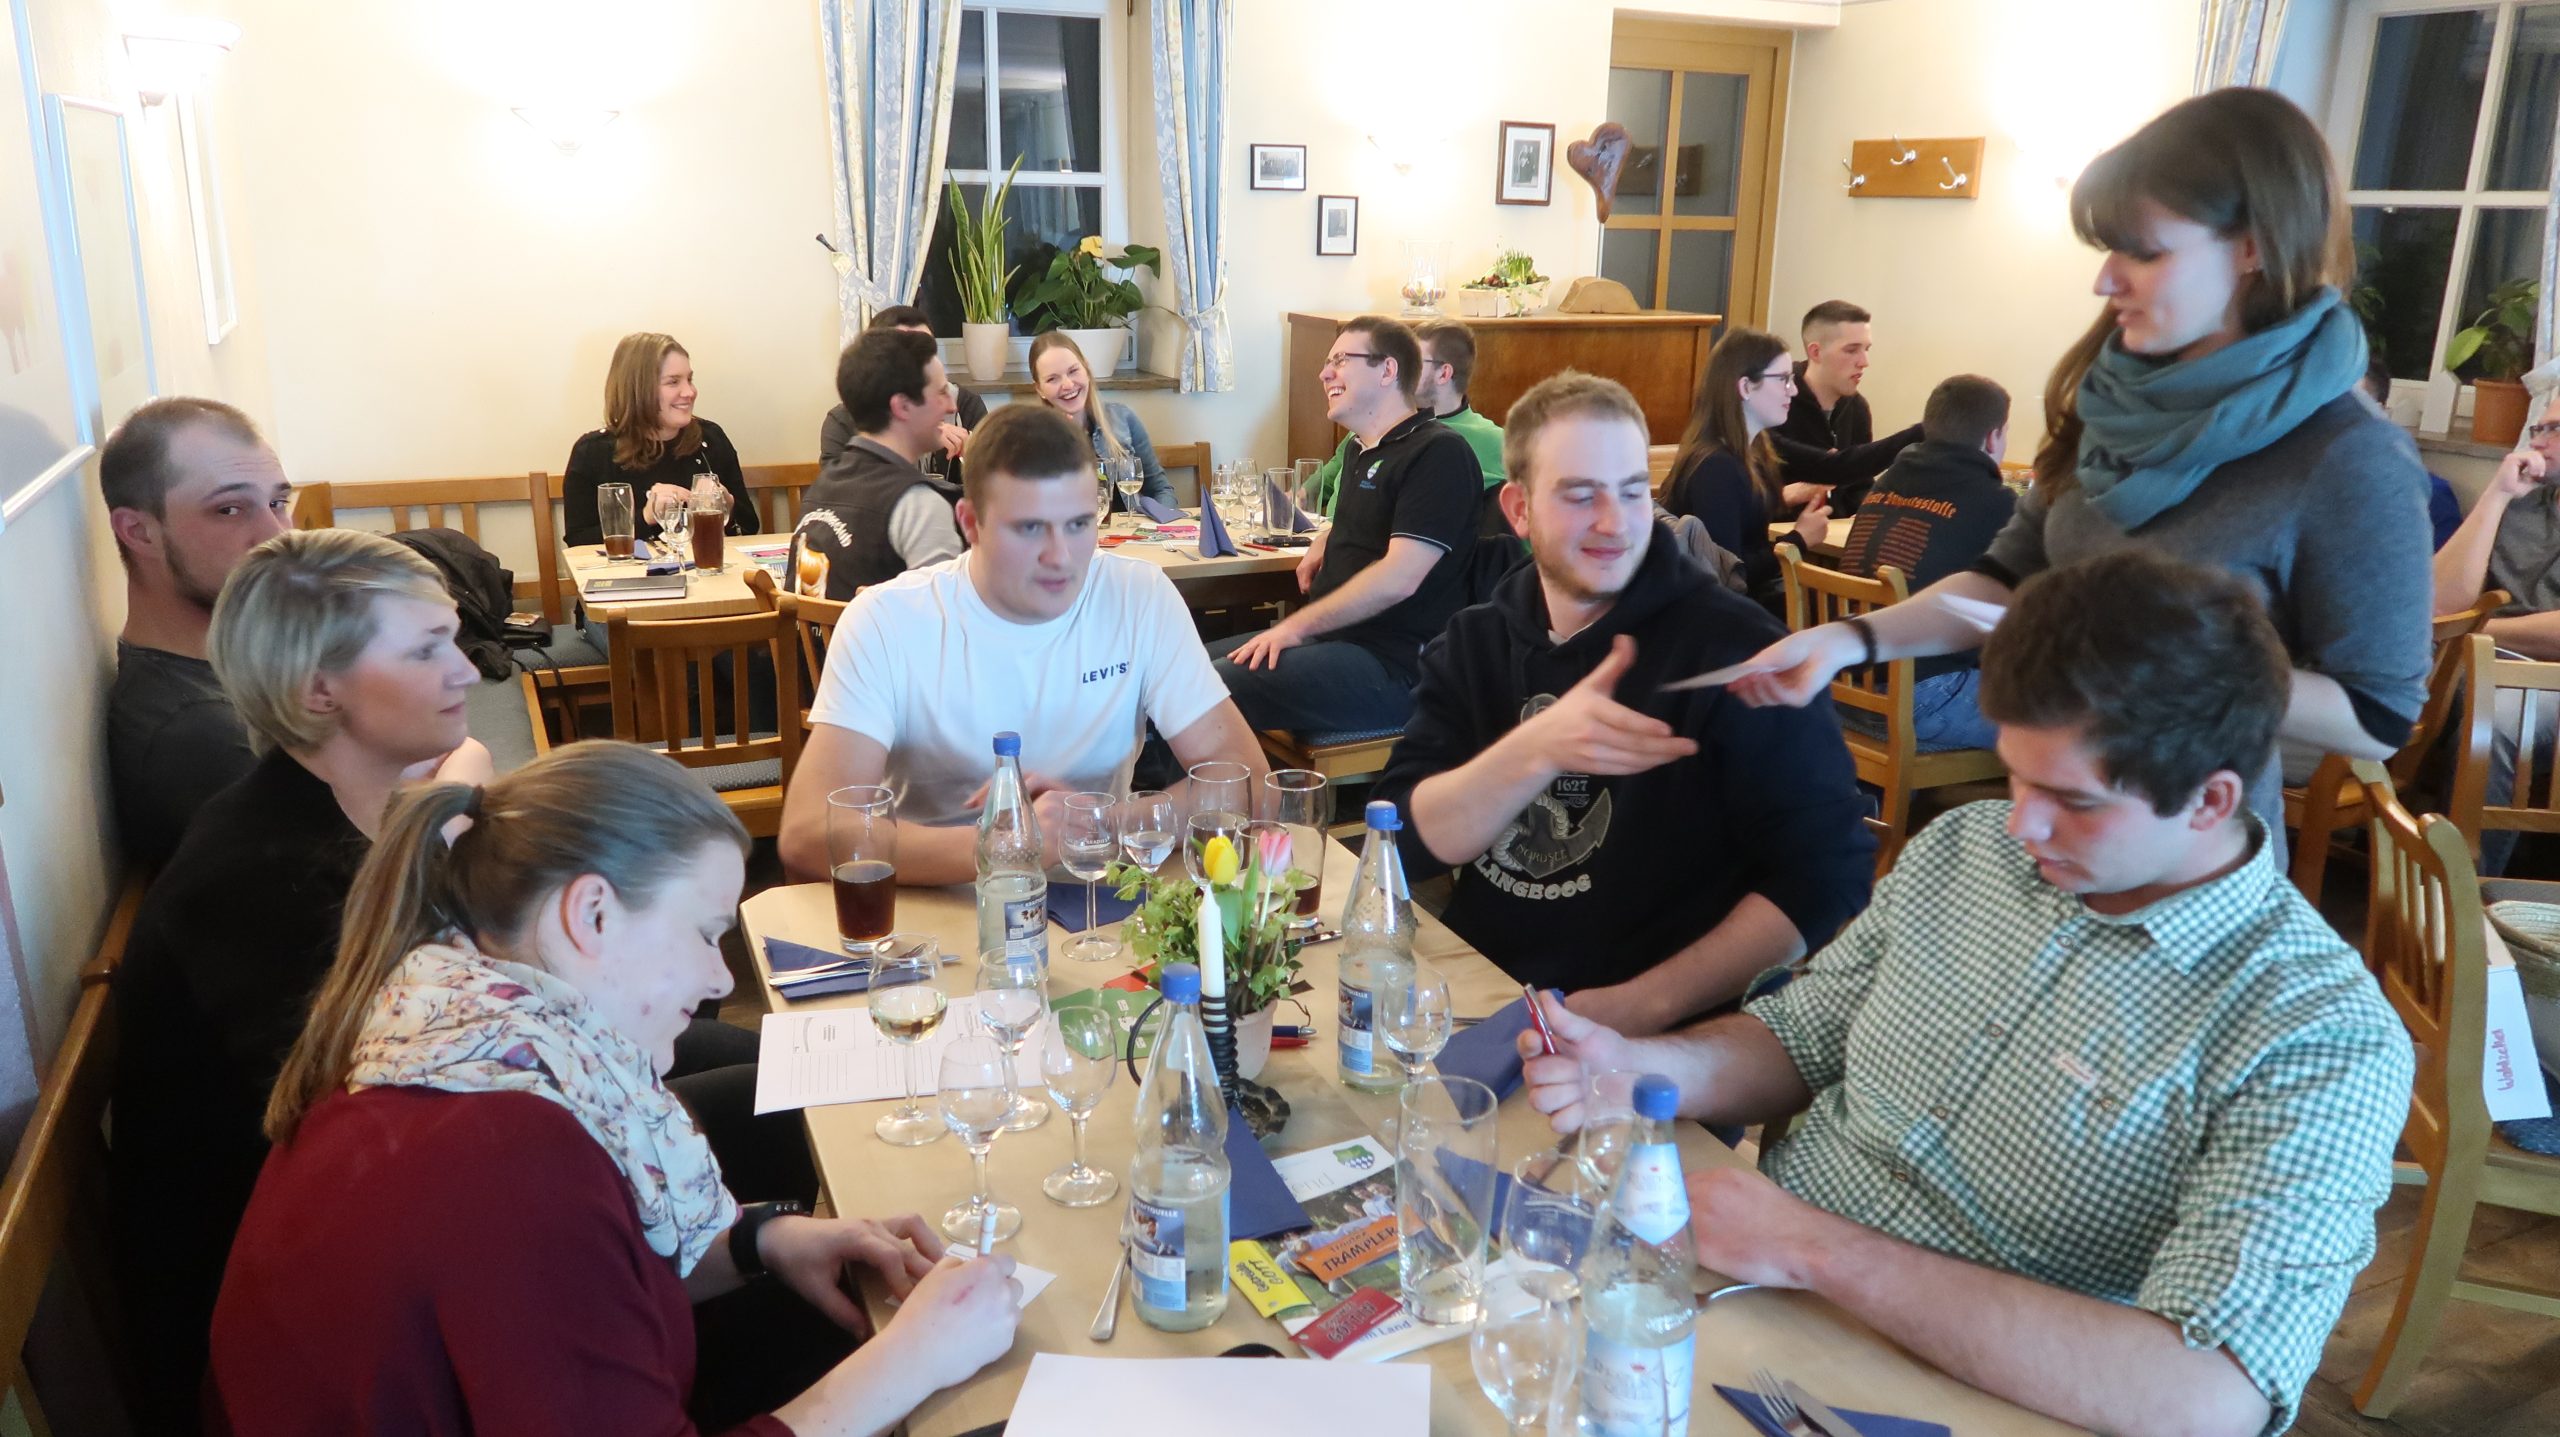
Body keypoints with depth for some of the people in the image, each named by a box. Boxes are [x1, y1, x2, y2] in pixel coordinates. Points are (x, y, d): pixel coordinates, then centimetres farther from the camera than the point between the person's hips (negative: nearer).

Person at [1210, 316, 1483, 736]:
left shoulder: (1439, 452, -11)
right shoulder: (1365, 450, 20)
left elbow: (1397, 579, -20)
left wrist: (1296, 626, -16)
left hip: (1394, 667, -10)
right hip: (1330, 639, 10)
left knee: (1217, 686, -27)